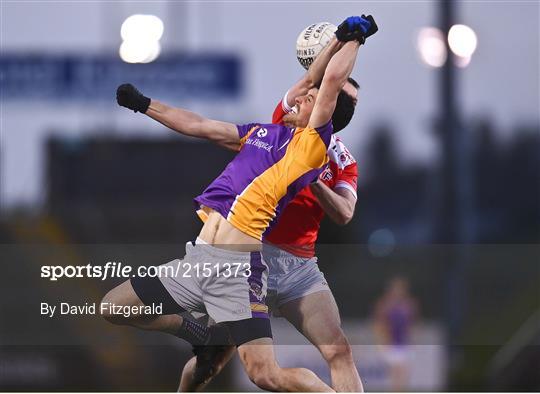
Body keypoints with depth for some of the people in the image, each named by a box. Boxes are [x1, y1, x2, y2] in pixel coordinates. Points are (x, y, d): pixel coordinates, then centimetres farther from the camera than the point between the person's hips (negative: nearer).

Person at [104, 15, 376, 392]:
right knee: (112, 306, 13)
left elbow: (333, 80, -11)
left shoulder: (312, 144, -1)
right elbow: (198, 126, 30)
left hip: (238, 267, -7)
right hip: (197, 259, 8)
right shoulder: (262, 132, 21)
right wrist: (143, 104, 33)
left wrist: (353, 37, 4)